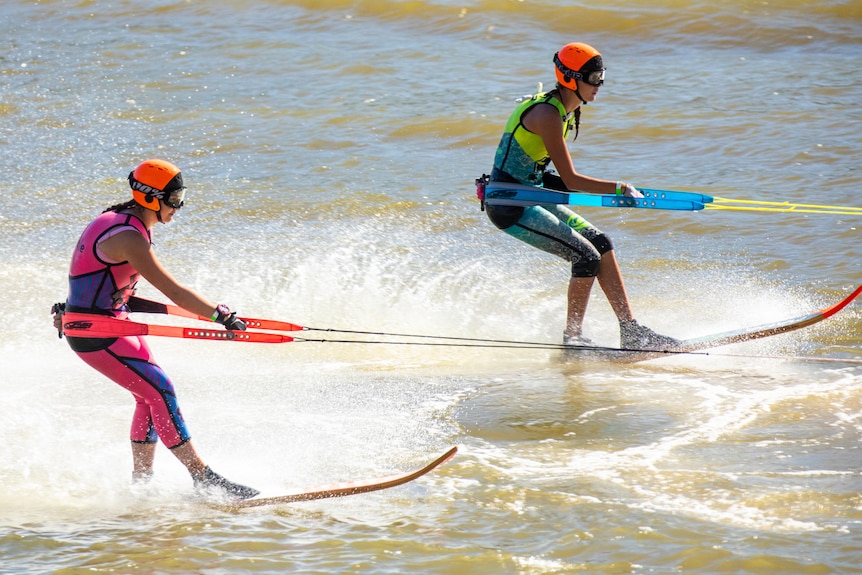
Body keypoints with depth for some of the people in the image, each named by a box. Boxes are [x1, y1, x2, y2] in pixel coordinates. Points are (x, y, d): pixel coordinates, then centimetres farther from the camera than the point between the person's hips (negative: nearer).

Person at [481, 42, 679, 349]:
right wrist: (620, 188, -16)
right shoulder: (548, 114, -22)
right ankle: (573, 337, 1)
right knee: (587, 257, -13)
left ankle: (631, 332, 6)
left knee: (601, 244, 5)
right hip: (509, 205, -10)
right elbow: (570, 179, -21)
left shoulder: (567, 110, 8)